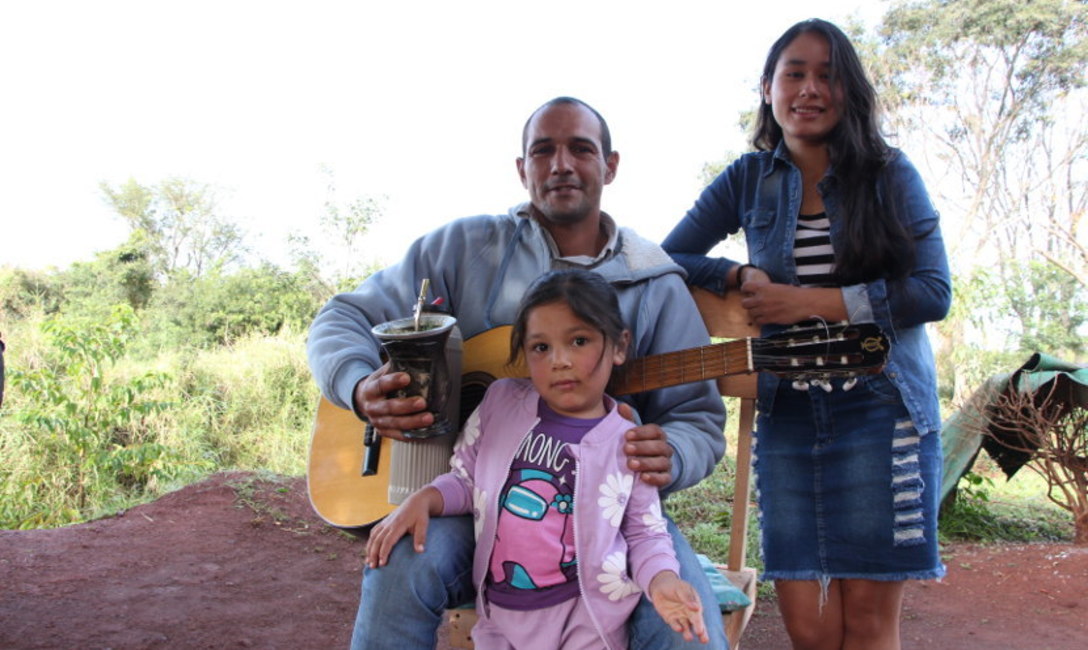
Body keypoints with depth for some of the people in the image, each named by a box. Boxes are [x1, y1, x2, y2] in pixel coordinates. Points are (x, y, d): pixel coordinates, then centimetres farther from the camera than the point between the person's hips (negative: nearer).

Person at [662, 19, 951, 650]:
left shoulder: (889, 174, 1)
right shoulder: (749, 180, 7)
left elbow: (933, 291, -6)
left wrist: (810, 301, -14)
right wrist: (739, 277, -8)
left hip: (881, 411, -1)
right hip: (787, 416, 2)